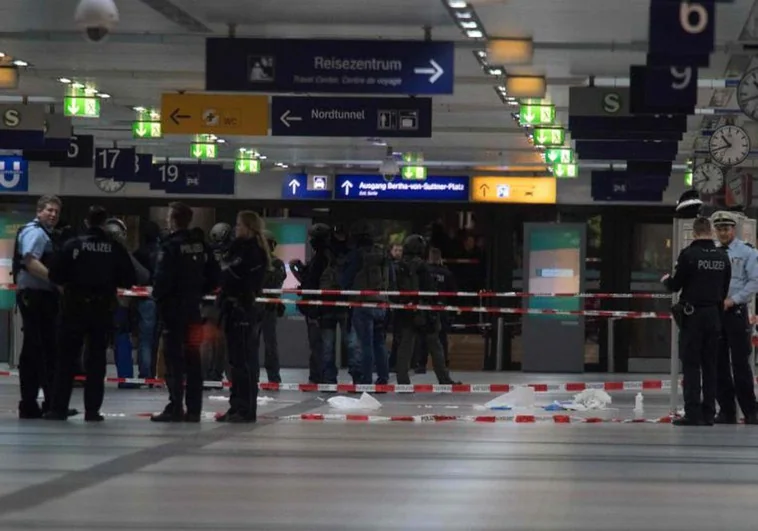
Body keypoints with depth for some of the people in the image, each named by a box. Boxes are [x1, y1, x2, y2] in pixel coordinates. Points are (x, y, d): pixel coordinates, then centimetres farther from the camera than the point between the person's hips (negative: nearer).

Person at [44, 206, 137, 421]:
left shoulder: (73, 245, -7)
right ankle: (92, 410, 5)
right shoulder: (115, 248, -3)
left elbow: (55, 275, -8)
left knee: (67, 357, 6)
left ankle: (59, 408, 3)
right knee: (97, 359, 8)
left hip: (75, 307, -1)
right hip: (102, 309, 1)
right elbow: (129, 280, -1)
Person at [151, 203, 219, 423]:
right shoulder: (200, 246, 9)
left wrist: (158, 298, -2)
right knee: (193, 359, 8)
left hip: (173, 308, -6)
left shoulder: (170, 247, -13)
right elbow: (213, 277, 11)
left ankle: (175, 408, -7)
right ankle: (193, 410, 10)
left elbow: (162, 279, -19)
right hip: (193, 309, 6)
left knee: (174, 358, -5)